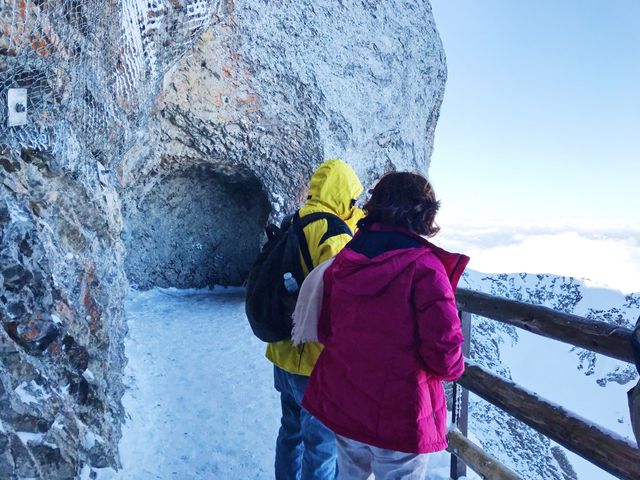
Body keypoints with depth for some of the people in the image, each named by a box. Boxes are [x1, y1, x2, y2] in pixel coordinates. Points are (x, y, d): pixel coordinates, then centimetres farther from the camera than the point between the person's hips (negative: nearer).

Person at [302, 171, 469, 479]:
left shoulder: (343, 260, -2)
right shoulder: (424, 266, -20)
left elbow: (324, 330, 5)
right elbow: (445, 352, -20)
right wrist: (453, 368, 2)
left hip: (341, 405, 5)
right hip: (399, 418, -5)